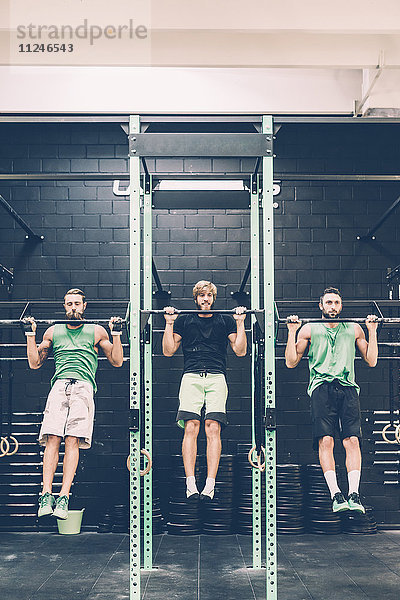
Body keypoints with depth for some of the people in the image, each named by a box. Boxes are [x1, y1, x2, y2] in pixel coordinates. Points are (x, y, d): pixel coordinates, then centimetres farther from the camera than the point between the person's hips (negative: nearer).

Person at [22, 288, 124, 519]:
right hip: (59, 385, 2)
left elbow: (117, 361, 17)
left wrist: (116, 333, 7)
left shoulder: (96, 331, 20)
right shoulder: (54, 331, 25)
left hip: (83, 387, -2)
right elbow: (35, 363, 24)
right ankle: (46, 494, -20)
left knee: (72, 440, -17)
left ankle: (64, 496, -20)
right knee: (52, 438, -17)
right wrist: (31, 334, 15)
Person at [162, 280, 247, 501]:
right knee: (191, 428, -15)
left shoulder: (225, 321, 21)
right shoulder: (184, 320, 20)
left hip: (217, 377, 0)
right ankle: (191, 486, -17)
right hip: (191, 377, 0)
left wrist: (240, 322, 7)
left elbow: (240, 351, 15)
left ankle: (210, 486, -17)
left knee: (213, 428, -15)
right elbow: (168, 351, 15)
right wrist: (169, 322, 7)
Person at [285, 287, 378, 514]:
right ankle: (336, 495, -22)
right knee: (326, 440, -18)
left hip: (348, 387, 1)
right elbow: (291, 362, 14)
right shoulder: (309, 329, 19)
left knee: (352, 440, -16)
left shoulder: (354, 329, 23)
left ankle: (354, 494, -20)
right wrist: (292, 331, 8)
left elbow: (371, 361, 20)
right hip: (322, 386, -1)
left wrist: (372, 330, 14)